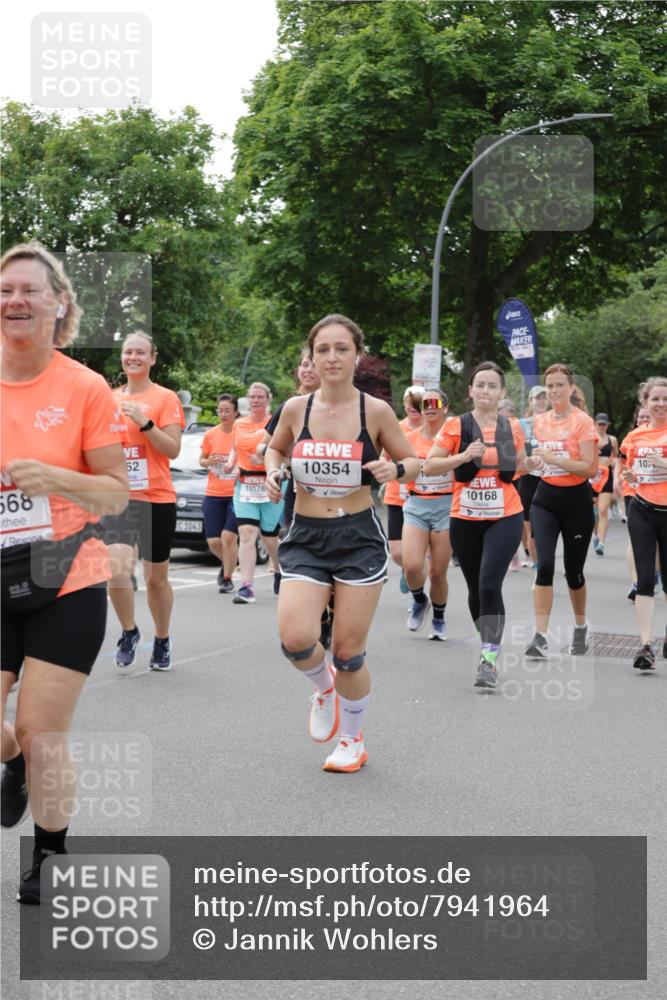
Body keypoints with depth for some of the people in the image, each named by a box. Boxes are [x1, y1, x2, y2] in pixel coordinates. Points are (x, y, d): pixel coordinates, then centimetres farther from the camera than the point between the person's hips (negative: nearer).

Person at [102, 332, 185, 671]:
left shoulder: (165, 398, -3)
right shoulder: (110, 398, 9)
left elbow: (173, 450, -10)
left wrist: (144, 422, -21)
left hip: (156, 499, -2)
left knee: (156, 577, 9)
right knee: (116, 569, -18)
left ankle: (162, 641, 31)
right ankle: (129, 633, 7)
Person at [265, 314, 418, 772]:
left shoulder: (376, 410, -6)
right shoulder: (296, 408, -1)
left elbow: (413, 461, 6)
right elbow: (276, 448, 19)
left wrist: (395, 468, -16)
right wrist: (273, 471, -2)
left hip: (360, 538, -1)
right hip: (305, 539, 1)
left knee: (349, 652, 2)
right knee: (295, 639, -18)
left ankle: (353, 739, 28)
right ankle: (323, 686, 19)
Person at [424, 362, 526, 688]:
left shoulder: (513, 427, 4)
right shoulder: (456, 426, -2)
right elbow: (429, 466, -6)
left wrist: (528, 465, 0)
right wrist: (463, 456, -19)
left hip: (505, 518, -1)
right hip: (465, 519, 1)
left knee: (490, 585, -16)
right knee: (475, 588, 11)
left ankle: (489, 660, -13)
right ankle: (487, 645, 33)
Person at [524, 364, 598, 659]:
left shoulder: (582, 421, -10)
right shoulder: (540, 421, 6)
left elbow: (590, 469, -18)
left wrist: (553, 458, -24)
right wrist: (532, 462, 0)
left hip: (576, 501, -3)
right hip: (545, 499, 3)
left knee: (573, 570, 7)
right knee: (545, 565, -14)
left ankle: (581, 627, 33)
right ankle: (540, 637, -15)